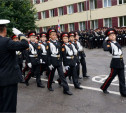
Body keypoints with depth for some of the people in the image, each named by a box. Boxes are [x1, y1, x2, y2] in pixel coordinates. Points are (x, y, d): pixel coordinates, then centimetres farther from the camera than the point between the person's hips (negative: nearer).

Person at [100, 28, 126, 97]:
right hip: (115, 63, -7)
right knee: (111, 76, 3)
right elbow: (105, 49, -33)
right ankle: (104, 88, 22)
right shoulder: (109, 44, -12)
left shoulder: (116, 42, 12)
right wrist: (105, 40, -24)